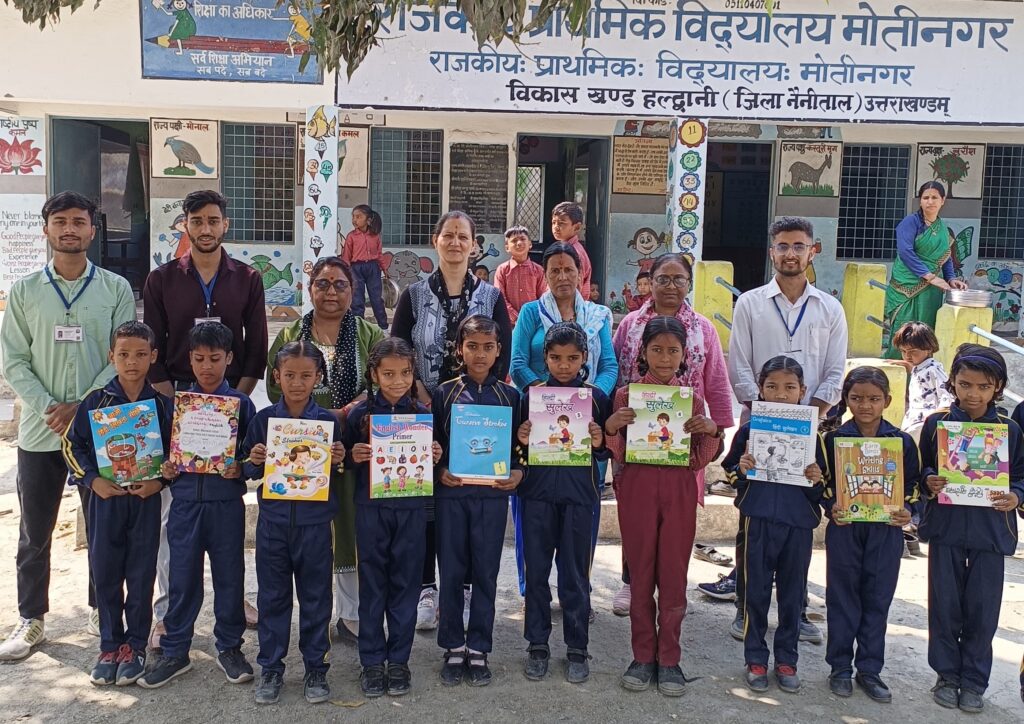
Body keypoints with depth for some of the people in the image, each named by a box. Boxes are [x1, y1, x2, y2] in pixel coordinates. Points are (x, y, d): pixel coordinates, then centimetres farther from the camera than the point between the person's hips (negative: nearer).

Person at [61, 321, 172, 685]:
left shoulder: (163, 404, -2)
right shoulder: (96, 401, -2)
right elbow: (72, 444, 3)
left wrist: (159, 481, -12)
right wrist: (92, 479, -9)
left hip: (147, 500, -1)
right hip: (105, 498, 1)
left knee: (141, 575, 6)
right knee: (106, 574, 7)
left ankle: (134, 645, 20)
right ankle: (109, 645, 21)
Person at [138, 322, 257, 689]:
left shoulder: (241, 403, 0)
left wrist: (240, 469, -17)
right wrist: (166, 469, -7)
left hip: (226, 503, -1)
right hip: (185, 502, 1)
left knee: (230, 576, 8)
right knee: (181, 578, 8)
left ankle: (229, 647, 23)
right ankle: (174, 651, 21)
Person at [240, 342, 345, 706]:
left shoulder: (328, 421, -1)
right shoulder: (263, 419, 1)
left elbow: (336, 471, 6)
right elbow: (249, 471, 6)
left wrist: (338, 461, -15)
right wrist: (254, 462, -15)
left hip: (314, 522, -1)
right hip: (273, 520, 1)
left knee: (315, 597, 8)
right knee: (273, 596, 10)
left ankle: (315, 668, 21)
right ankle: (271, 668, 23)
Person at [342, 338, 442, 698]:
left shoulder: (423, 414, 2)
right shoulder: (359, 414, -1)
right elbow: (345, 458, 5)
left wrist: (435, 458, -9)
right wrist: (354, 457, -15)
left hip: (411, 509, 1)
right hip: (371, 507, -1)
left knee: (405, 583, 7)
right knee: (372, 584, 7)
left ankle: (399, 660, 20)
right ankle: (372, 660, 18)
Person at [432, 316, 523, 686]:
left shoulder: (509, 396, 5)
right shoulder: (445, 392, 3)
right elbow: (432, 442, 5)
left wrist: (517, 472, -8)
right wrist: (440, 471, -11)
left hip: (493, 493, 1)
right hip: (451, 492, 0)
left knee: (486, 572, 6)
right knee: (451, 571, 6)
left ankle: (479, 649, 18)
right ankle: (454, 648, 19)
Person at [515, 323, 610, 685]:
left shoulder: (596, 397, 1)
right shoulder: (532, 395, 2)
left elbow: (606, 452, 7)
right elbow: (520, 445, 9)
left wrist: (599, 444, -14)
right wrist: (522, 440, -12)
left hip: (579, 493, -1)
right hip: (538, 492, 1)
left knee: (575, 574, 6)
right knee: (536, 571, 7)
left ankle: (577, 648, 19)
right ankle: (537, 645, 21)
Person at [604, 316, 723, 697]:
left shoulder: (693, 399, 4)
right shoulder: (626, 395, 1)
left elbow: (699, 460, 5)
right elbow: (618, 455, 1)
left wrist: (711, 433, -13)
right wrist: (612, 428, -17)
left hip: (678, 492, 1)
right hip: (637, 489, 0)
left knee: (674, 577, 5)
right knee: (641, 575, 7)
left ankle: (668, 659, 18)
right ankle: (643, 656, 19)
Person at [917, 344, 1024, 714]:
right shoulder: (936, 423, -2)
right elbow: (921, 469, 5)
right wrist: (929, 482, -15)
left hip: (990, 529, 0)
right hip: (945, 526, 0)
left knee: (982, 609, 6)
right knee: (944, 604, 8)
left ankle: (973, 680, 22)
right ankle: (947, 675, 24)